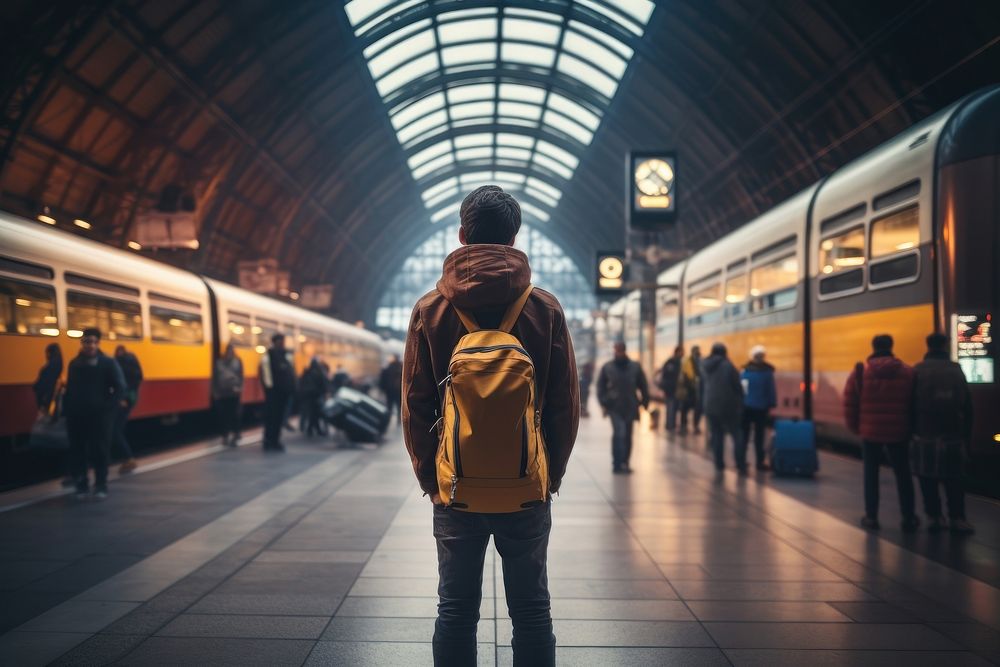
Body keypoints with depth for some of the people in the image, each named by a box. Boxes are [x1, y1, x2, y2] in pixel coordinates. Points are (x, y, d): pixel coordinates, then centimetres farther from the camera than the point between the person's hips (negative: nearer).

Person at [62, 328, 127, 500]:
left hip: (99, 415, -4)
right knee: (77, 451, 5)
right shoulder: (74, 364, 9)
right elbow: (69, 389, 15)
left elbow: (120, 387, -6)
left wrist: (111, 405, -16)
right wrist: (67, 410, 6)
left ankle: (101, 486, 7)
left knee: (99, 451, -1)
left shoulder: (108, 363, -3)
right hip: (76, 415, 4)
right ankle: (81, 485, 17)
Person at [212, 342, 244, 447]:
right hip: (222, 393, 1)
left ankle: (235, 436, 7)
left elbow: (241, 376, 1)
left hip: (234, 392, -1)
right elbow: (214, 378, 6)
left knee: (234, 415, -1)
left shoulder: (237, 361, 3)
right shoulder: (219, 362, 4)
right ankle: (225, 436, 15)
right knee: (223, 416, 4)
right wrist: (215, 391, 2)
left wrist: (239, 387, -11)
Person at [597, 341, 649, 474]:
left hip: (630, 407, 3)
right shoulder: (607, 368, 2)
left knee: (627, 436, 9)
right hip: (614, 407, -3)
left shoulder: (635, 367, 5)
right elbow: (601, 387, 5)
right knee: (619, 433, -17)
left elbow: (643, 386, 10)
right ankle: (618, 464, -14)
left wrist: (645, 402, 5)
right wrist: (603, 402, -5)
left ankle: (624, 464, 21)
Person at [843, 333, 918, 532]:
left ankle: (871, 517, 12)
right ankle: (908, 518, 15)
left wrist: (855, 427, 9)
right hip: (898, 433, 1)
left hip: (870, 432, -1)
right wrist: (910, 428, 12)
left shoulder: (860, 372, -5)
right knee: (902, 474, 11)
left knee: (871, 473, 10)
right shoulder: (907, 372, -2)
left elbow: (849, 405, -5)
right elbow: (914, 405, 0)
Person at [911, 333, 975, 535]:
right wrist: (966, 437, 12)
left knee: (928, 478, 6)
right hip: (953, 436, 2)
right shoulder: (956, 370, 7)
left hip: (925, 436, -2)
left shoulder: (918, 371, -1)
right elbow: (967, 408, 8)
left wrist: (912, 430, 3)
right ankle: (957, 518, 5)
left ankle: (934, 516, 4)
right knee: (953, 479, 9)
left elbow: (912, 404, -4)